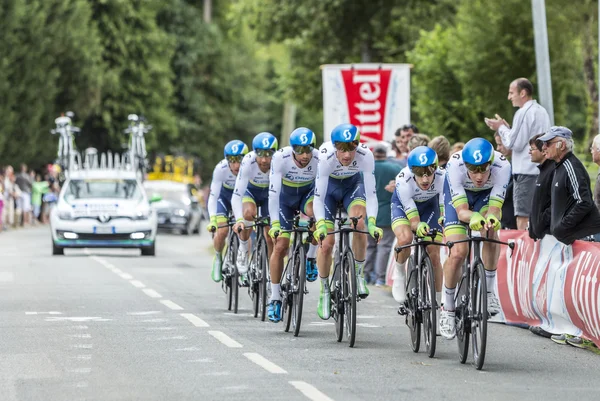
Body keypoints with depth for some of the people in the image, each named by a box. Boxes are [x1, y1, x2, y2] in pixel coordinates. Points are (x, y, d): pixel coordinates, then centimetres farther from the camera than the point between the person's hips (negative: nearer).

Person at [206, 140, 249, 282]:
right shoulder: (221, 169, -33)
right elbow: (213, 196, -30)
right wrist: (212, 220, -40)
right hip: (223, 194, -1)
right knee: (222, 231, -17)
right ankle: (218, 258, 11)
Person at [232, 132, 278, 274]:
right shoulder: (248, 162, -37)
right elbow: (237, 195, -39)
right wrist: (239, 220, -52)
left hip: (270, 193, 1)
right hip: (251, 190, -1)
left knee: (270, 235, -5)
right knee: (248, 213, -33)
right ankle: (243, 249, -9)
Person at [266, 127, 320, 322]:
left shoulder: (320, 159, -30)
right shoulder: (281, 157, -31)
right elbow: (273, 191, -32)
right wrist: (274, 223, -38)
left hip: (308, 193, 0)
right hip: (285, 196, 0)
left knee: (314, 212, -36)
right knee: (280, 247, -7)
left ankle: (310, 258, -13)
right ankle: (275, 298, 4)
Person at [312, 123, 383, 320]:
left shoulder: (365, 155, -33)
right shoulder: (325, 157, -36)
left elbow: (371, 193, -31)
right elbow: (318, 196, -35)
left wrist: (372, 222, -44)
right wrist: (320, 225, -48)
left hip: (353, 184, 1)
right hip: (328, 186, -1)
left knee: (359, 224, -28)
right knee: (326, 242, -8)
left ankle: (358, 273, -6)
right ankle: (324, 292, 14)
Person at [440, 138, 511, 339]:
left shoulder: (502, 166, -37)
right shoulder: (455, 165, -38)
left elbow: (495, 208, -36)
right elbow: (461, 210, -37)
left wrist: (492, 218, -60)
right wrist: (473, 217, -60)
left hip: (486, 195, 1)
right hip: (458, 195, -1)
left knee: (490, 232, -30)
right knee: (458, 253, -14)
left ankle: (489, 291, -13)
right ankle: (447, 310, 5)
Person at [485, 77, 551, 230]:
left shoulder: (523, 113, -12)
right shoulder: (542, 111, 16)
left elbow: (514, 143, -13)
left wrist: (501, 128, 1)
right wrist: (506, 128, 17)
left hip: (526, 172, -9)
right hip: (542, 170, 9)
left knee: (523, 215, -9)